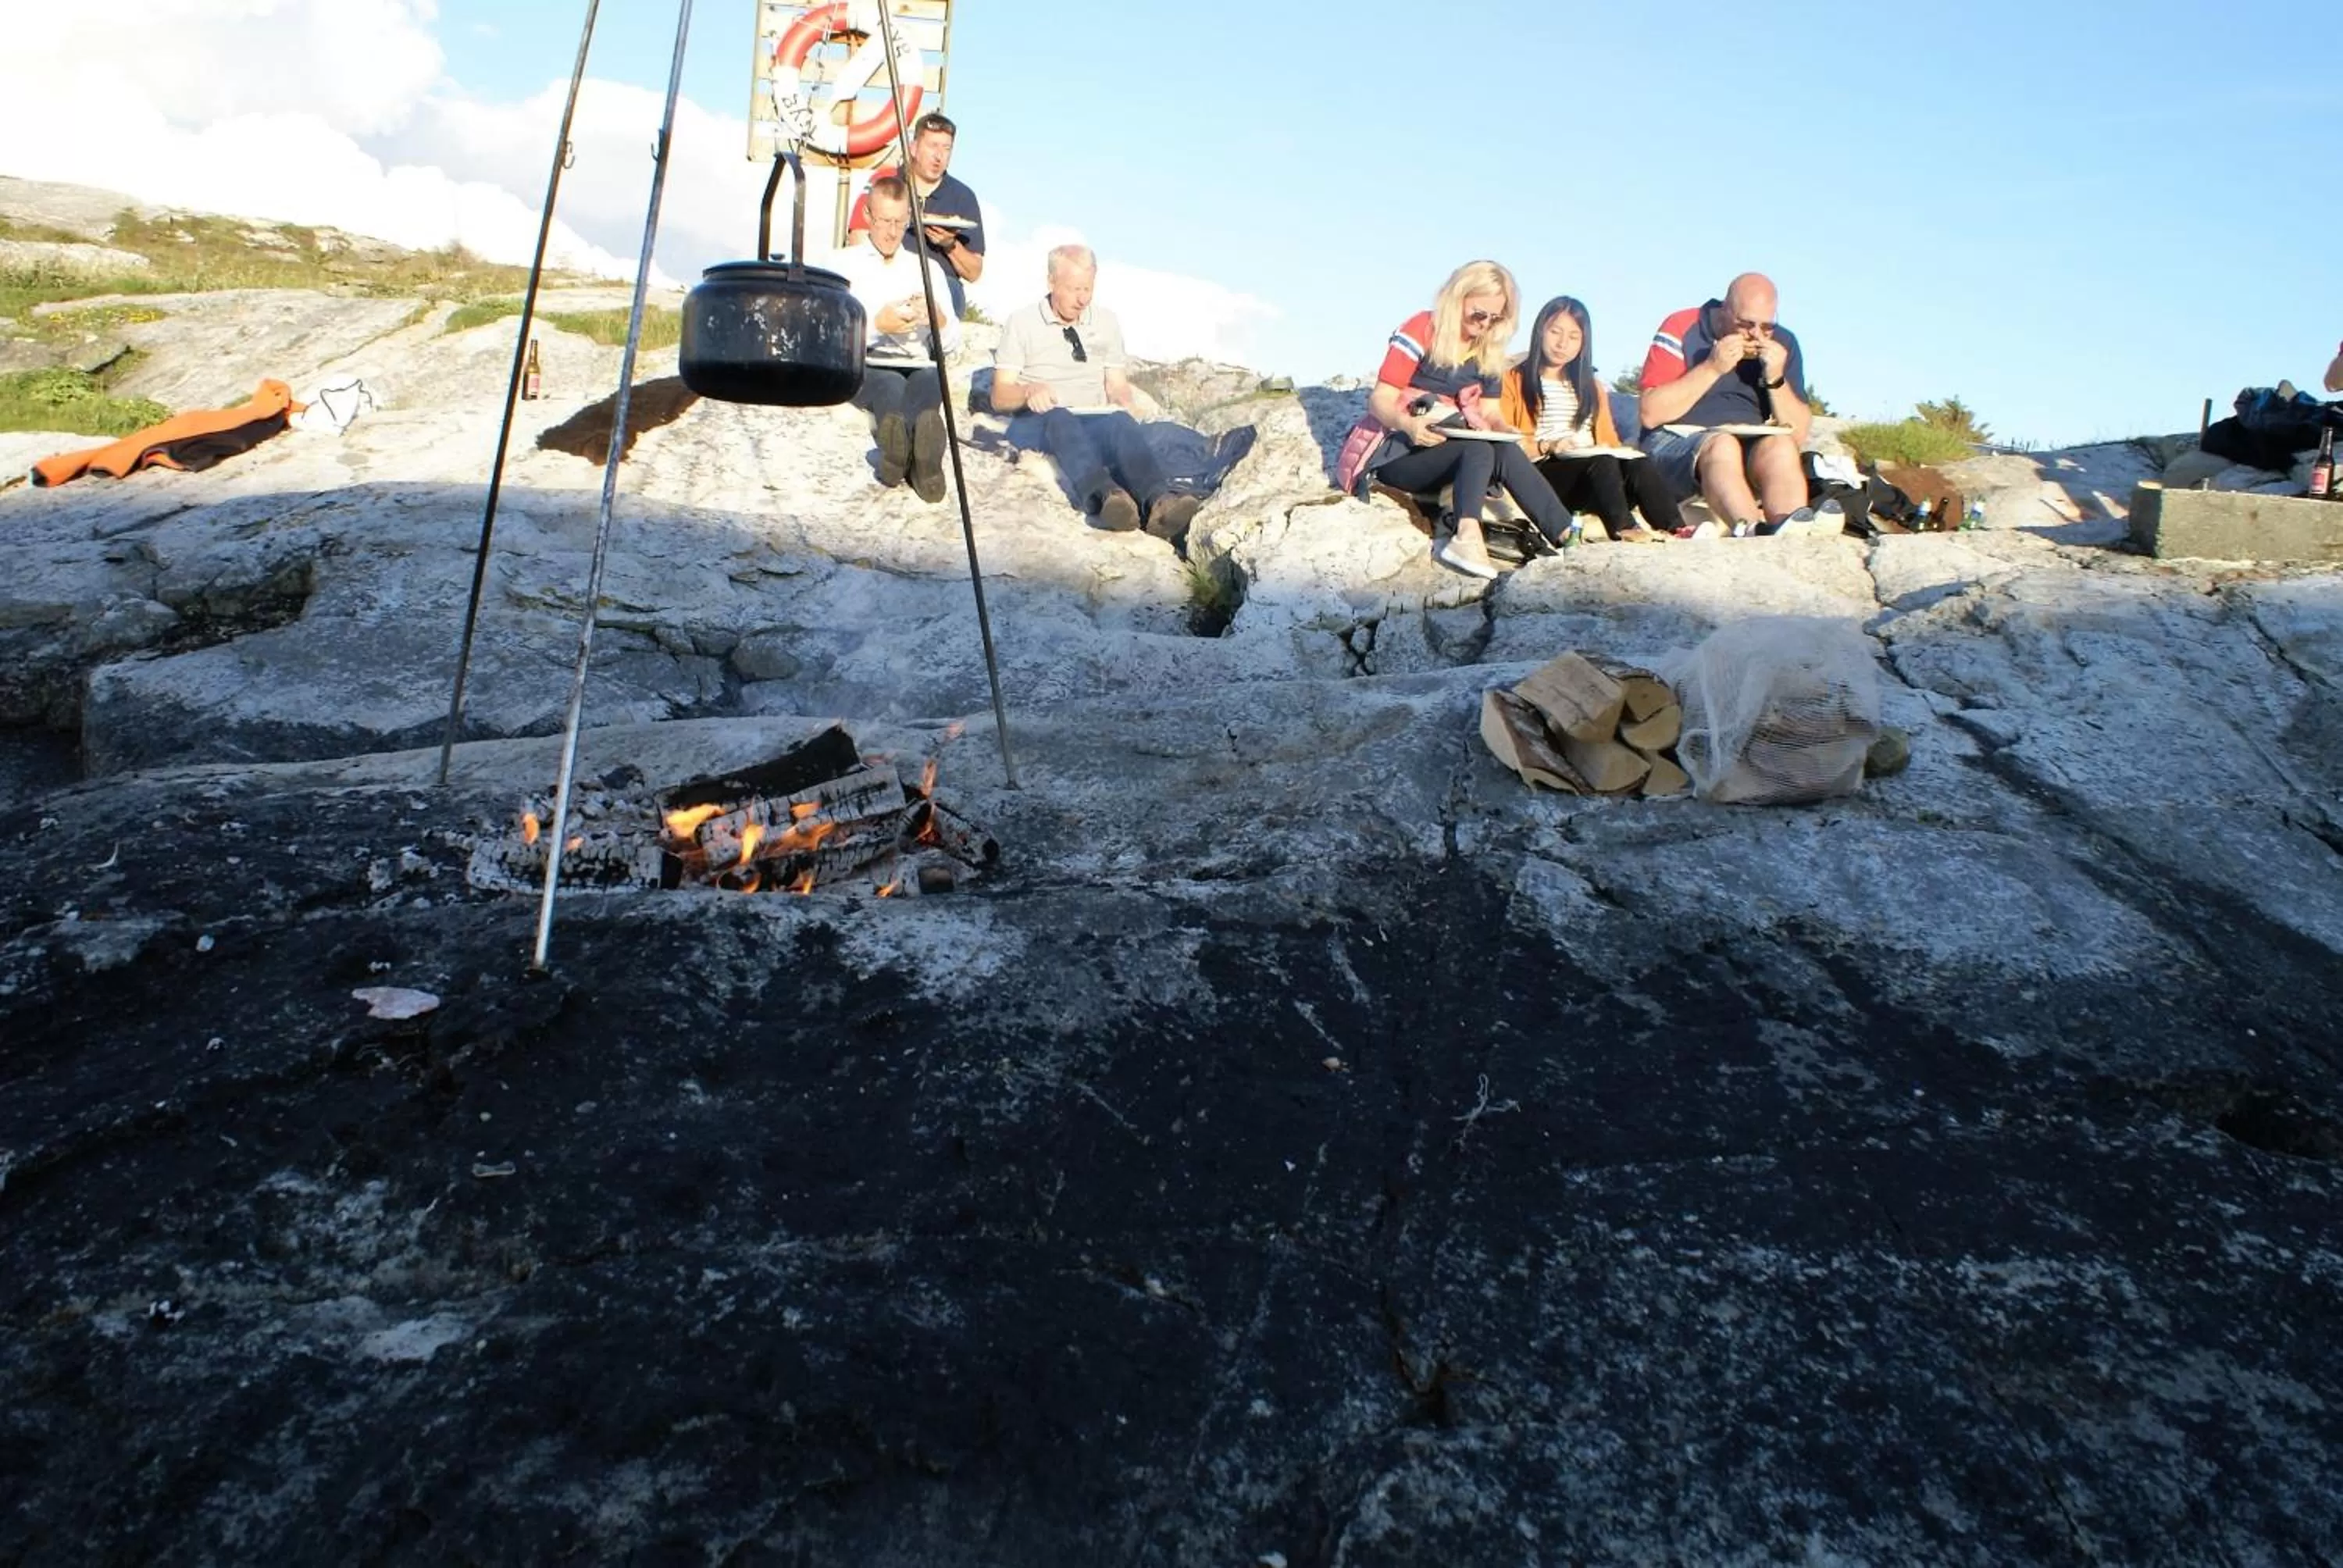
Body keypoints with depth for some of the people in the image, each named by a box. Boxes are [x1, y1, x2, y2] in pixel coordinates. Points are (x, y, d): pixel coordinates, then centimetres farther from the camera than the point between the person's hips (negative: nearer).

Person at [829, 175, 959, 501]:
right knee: (892, 386, -39)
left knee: (929, 381, -38)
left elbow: (952, 343, 16)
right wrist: (877, 325, -14)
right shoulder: (845, 262, 20)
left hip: (917, 367, 1)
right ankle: (923, 461, -73)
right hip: (864, 367, -1)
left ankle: (900, 456, -72)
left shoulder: (928, 268, 26)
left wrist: (939, 319, -8)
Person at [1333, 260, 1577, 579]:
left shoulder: (1489, 353, 11)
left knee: (1504, 450, -28)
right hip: (1394, 450, -5)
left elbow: (1488, 413, 12)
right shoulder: (1420, 330, -7)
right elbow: (1380, 400, -12)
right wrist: (1408, 424, -33)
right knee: (1480, 447, -32)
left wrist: (1503, 431, -13)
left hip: (1446, 451, 5)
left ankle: (1566, 538, -40)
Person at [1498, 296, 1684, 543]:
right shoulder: (1515, 381, 15)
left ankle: (1674, 528, -50)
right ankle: (1622, 528, -57)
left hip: (1595, 468, 5)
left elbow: (1609, 441, 24)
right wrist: (1546, 447, -14)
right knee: (1603, 462, -36)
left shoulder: (1592, 388, 31)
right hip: (1543, 473, -5)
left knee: (1640, 464, -29)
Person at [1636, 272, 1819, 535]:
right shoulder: (1682, 329, 0)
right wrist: (1712, 368, -14)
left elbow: (1798, 435, 6)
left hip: (1755, 452, 3)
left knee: (1780, 447, -28)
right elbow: (1651, 414, -11)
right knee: (1722, 445, -34)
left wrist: (1776, 379, -8)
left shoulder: (1783, 343, 10)